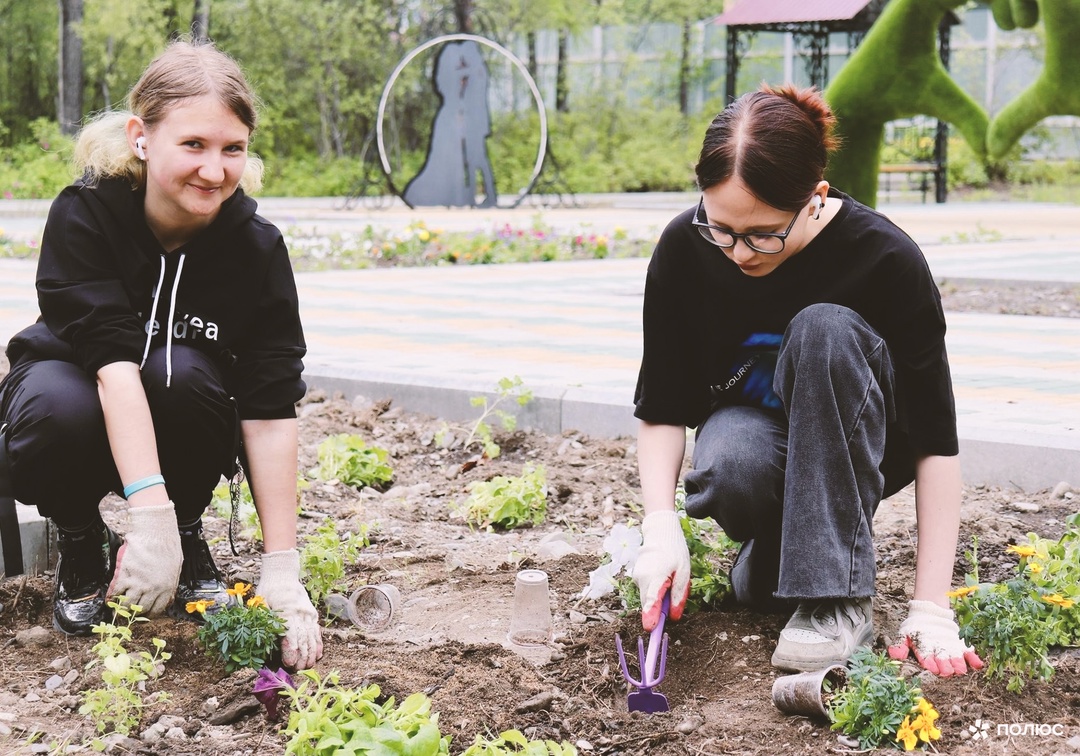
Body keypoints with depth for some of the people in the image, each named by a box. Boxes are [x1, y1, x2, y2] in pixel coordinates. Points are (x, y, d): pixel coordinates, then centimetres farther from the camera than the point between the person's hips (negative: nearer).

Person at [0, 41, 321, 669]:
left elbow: (271, 411, -25)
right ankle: (82, 546, -3)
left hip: (182, 413, 1)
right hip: (78, 381, -1)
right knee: (58, 411, -36)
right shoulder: (83, 216, -26)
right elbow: (113, 359, -36)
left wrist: (283, 571, -30)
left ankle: (190, 535, -5)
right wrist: (149, 513, -47)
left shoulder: (257, 248, -22)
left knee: (184, 375, -34)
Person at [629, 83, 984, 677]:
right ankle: (770, 549, 1)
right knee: (725, 470, -36)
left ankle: (839, 599, -31)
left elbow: (937, 441, -24)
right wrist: (661, 529, -27)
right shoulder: (683, 250, -19)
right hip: (750, 422, 1)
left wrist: (931, 610, -27)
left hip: (857, 439, -1)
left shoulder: (886, 259, -27)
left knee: (823, 331, -34)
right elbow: (660, 409, -11)